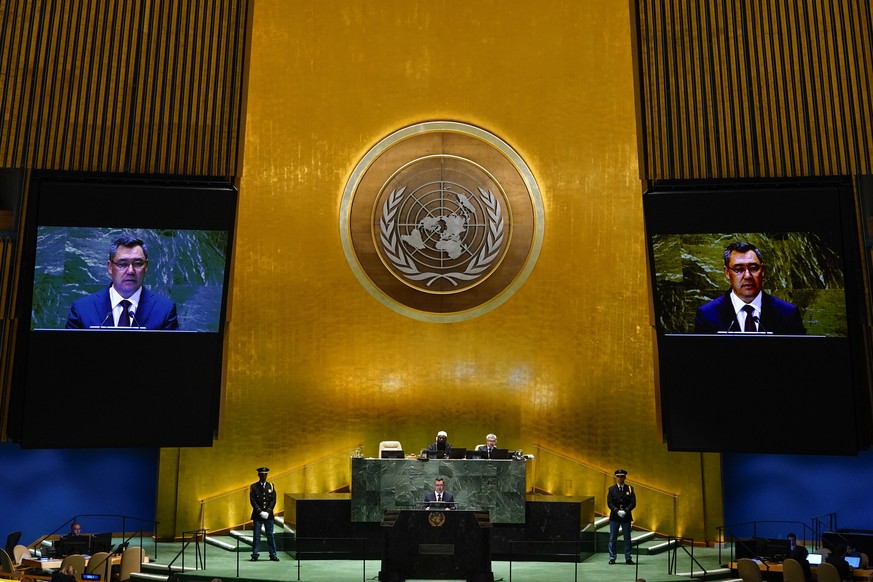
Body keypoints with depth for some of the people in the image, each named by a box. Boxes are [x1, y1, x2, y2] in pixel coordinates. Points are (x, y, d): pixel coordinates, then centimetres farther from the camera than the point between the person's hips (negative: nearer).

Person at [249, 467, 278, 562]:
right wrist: (260, 512, -13)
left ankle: (273, 555, 9)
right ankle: (255, 555, 7)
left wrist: (268, 512, -9)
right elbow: (253, 501, -5)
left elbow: (273, 500, 2)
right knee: (256, 536, 0)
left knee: (270, 535, 4)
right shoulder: (254, 486, 1)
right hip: (257, 515, -2)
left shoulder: (271, 486, 7)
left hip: (268, 515, 2)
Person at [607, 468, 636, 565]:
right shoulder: (611, 489, 5)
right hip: (614, 517, 0)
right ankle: (612, 558, 7)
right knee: (612, 538, 1)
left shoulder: (629, 488, 5)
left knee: (627, 538, 4)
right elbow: (609, 503, -2)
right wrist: (617, 511, -16)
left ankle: (628, 558, 11)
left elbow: (633, 502, -2)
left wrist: (626, 511, -16)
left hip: (626, 516, 0)